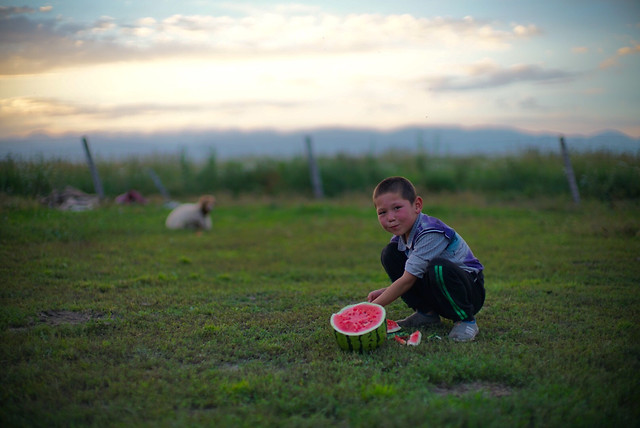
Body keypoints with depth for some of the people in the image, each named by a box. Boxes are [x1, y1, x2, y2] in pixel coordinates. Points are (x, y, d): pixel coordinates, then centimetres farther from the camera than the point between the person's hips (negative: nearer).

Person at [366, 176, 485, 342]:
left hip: (470, 290, -8)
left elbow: (407, 281, -26)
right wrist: (384, 292, -11)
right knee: (390, 253, -3)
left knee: (438, 268, -40)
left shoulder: (431, 233, -27)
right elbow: (411, 280, 7)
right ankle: (427, 313, 3)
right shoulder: (400, 238, -1)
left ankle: (465, 320, -14)